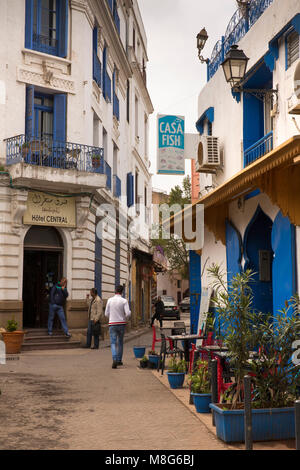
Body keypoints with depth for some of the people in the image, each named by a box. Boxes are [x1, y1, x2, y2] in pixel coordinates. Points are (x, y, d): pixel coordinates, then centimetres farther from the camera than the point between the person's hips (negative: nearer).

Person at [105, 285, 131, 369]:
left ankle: (114, 359, -22)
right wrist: (126, 319, 9)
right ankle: (119, 360, 22)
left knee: (113, 342, -2)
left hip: (112, 324, 0)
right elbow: (128, 313, -13)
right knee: (120, 342, 16)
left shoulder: (110, 300, -1)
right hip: (121, 323, 0)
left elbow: (106, 314, 4)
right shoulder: (124, 301, -7)